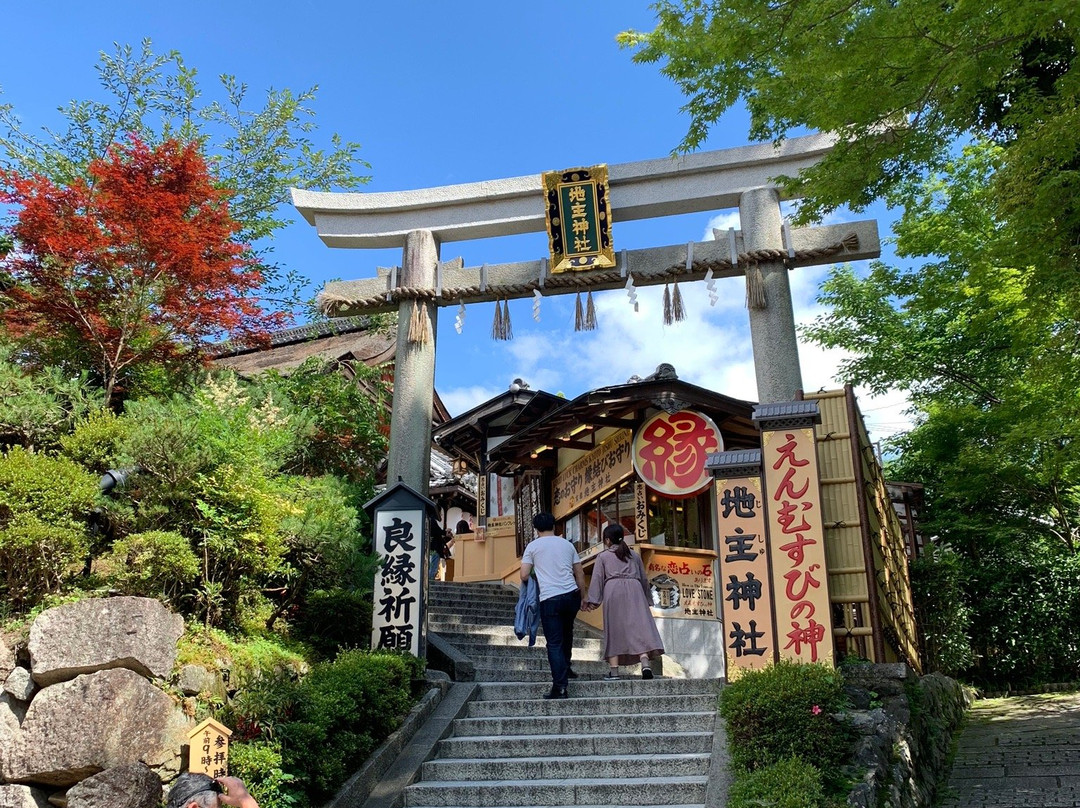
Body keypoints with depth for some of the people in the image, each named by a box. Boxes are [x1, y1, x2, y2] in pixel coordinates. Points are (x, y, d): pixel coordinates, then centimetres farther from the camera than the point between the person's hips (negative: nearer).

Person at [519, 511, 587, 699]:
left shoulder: (533, 546, 3)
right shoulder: (567, 544, 13)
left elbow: (524, 576, -1)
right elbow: (580, 574, 13)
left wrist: (530, 584, 21)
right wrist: (583, 597, 22)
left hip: (549, 598, -4)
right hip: (572, 595, 4)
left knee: (554, 643, -2)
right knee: (566, 635, 26)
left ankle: (560, 687, -8)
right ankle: (565, 669, 40)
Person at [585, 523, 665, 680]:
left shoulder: (602, 556, 15)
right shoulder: (634, 555, 25)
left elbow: (597, 579, 5)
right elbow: (644, 578, 25)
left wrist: (592, 600, 0)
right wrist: (646, 598, 33)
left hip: (613, 588, -2)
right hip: (634, 588, 2)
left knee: (614, 629, 2)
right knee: (639, 625, -7)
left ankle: (614, 670, -1)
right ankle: (645, 663, -25)